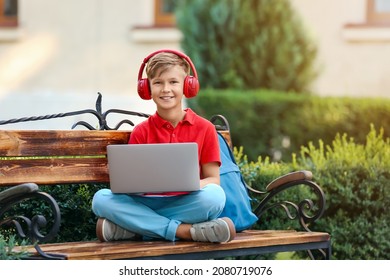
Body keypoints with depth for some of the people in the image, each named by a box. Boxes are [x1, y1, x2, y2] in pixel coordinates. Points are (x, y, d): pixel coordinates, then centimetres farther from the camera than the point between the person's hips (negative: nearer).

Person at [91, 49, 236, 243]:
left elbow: (213, 179, 4)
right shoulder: (141, 132, 9)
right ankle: (184, 231, -29)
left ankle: (133, 228, -28)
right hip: (147, 203, 2)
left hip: (185, 204, -1)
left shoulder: (204, 128, 6)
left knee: (215, 196, -34)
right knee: (101, 199, -26)